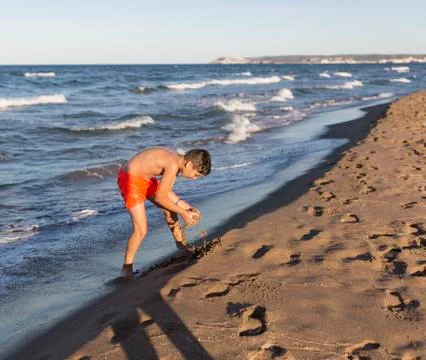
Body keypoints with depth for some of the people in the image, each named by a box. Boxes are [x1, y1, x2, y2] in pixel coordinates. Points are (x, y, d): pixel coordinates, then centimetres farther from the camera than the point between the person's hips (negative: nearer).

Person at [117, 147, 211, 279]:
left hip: (145, 178, 10)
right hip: (130, 179, -10)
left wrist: (186, 207, 0)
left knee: (170, 205, 22)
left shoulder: (176, 160, 2)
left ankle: (180, 242, 45)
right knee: (141, 230, -14)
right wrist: (183, 213, -12)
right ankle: (127, 269, 5)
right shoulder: (173, 165, -27)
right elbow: (160, 197, -22)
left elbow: (166, 192, 9)